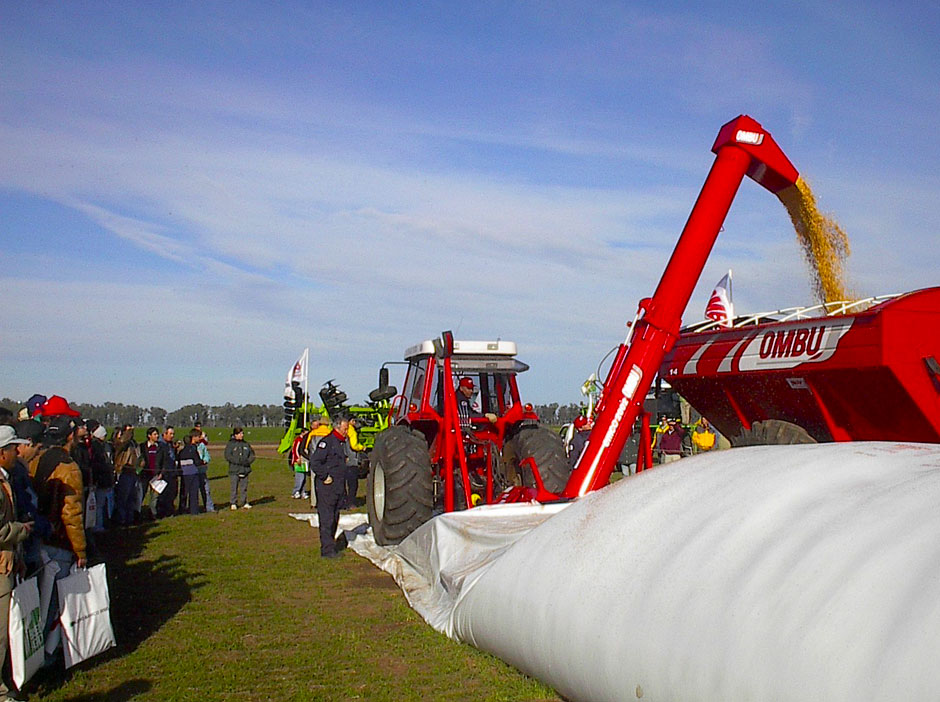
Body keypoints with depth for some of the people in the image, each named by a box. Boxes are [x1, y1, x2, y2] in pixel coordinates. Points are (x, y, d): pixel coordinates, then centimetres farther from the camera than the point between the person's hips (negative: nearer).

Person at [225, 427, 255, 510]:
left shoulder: (246, 444, 12)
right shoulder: (230, 444, -1)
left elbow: (252, 454, 15)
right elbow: (228, 456, -10)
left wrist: (248, 461, -5)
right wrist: (239, 461, -18)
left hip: (245, 469, 4)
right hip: (234, 470, -4)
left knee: (244, 487, 7)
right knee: (234, 487, -3)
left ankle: (244, 503, 14)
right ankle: (233, 503, 6)